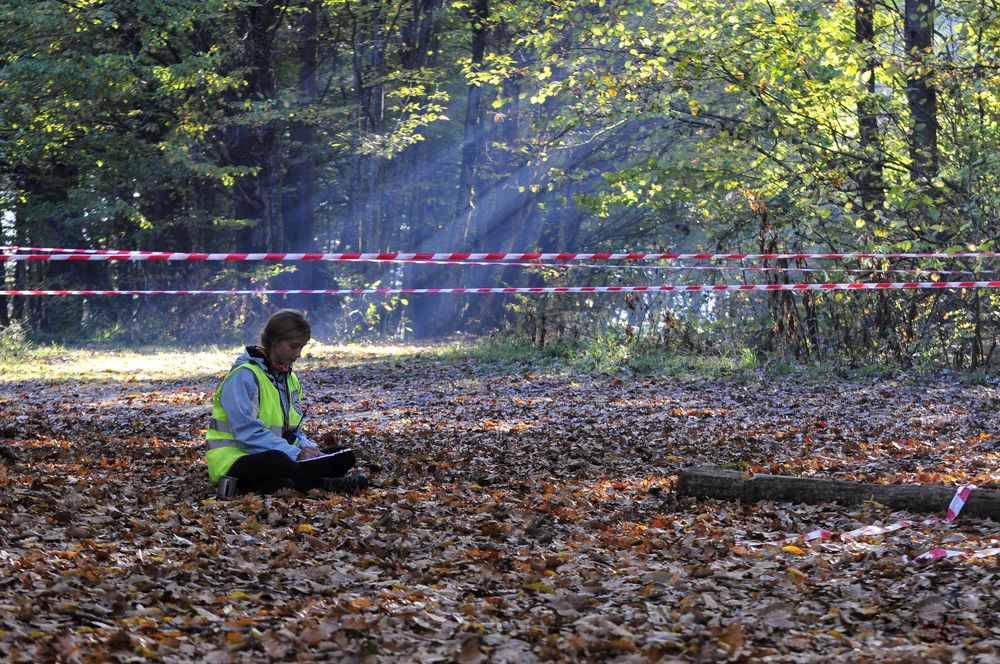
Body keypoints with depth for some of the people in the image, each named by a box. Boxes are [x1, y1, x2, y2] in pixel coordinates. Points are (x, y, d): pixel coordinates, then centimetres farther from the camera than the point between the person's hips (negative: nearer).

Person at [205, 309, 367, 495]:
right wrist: (294, 453, -26)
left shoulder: (290, 378, 15)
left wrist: (308, 448, -6)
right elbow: (248, 431, -22)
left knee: (344, 457, -6)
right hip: (234, 458, -9)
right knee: (278, 461, -43)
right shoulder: (244, 375, -13)